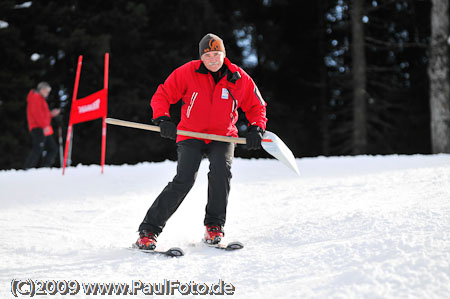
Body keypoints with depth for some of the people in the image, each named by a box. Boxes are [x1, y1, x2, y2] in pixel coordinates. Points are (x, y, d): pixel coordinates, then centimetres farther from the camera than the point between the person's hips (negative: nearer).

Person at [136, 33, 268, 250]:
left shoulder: (239, 78, -2)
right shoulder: (188, 72, -7)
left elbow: (256, 107, 10)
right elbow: (162, 95, -3)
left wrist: (257, 128, -8)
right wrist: (162, 119, -20)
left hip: (222, 136, 2)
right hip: (190, 135, -1)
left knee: (221, 170, -29)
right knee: (184, 180, -20)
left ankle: (214, 226, -12)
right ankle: (148, 231, -12)